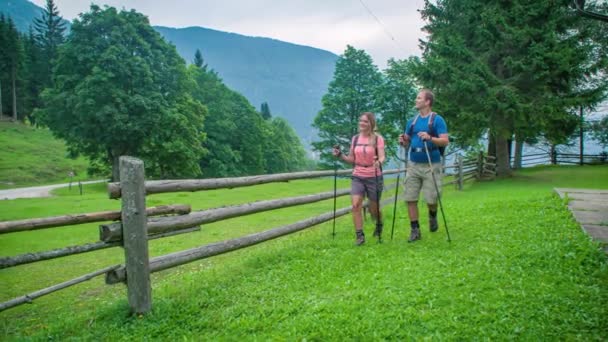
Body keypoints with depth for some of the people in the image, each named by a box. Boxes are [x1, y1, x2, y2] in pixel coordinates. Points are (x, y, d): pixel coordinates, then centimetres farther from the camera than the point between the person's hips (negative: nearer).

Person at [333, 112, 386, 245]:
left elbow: (382, 156, -17)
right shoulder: (355, 139, 5)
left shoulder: (378, 138, -7)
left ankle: (379, 225, 42)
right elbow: (352, 160, 10)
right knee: (356, 205, -14)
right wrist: (340, 155, -7)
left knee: (374, 208, 8)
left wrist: (379, 162, -39)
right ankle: (359, 235, -4)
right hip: (357, 177, 3)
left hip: (374, 177, -3)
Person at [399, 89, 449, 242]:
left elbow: (445, 141, -12)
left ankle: (432, 216, 30)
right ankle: (415, 230, 12)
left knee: (431, 199, -4)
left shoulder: (437, 120, -5)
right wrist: (403, 141, -5)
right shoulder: (412, 121, 12)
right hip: (413, 164, 5)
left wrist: (430, 138, -29)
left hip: (431, 165, -5)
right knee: (410, 198, 1)